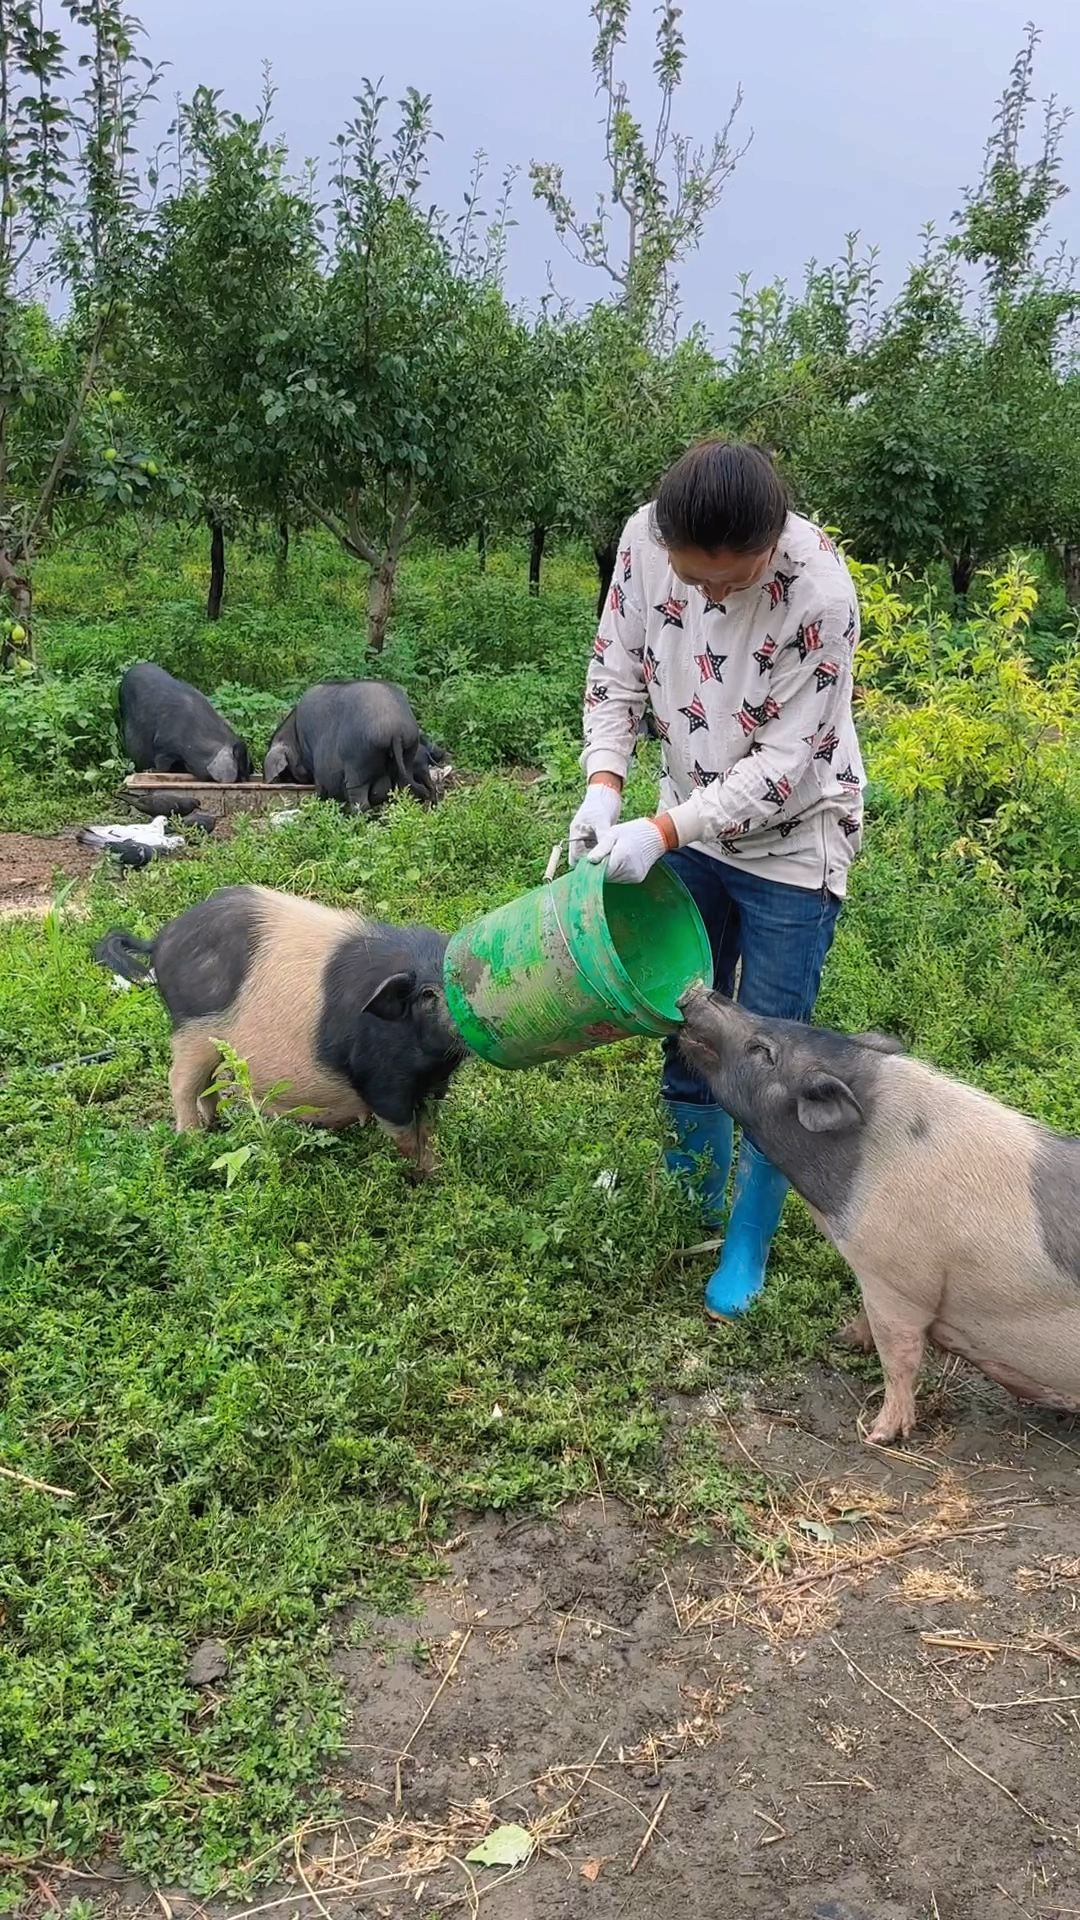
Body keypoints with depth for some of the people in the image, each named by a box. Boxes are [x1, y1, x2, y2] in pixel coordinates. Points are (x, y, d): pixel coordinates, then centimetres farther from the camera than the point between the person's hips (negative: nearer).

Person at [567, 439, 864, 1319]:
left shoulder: (819, 596, -30)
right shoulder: (647, 536, -17)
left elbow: (781, 765, -25)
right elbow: (618, 670, -4)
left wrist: (662, 832, -30)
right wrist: (604, 785, -18)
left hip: (791, 844, -5)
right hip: (691, 829, 5)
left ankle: (749, 1247, 19)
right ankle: (694, 1202, 38)